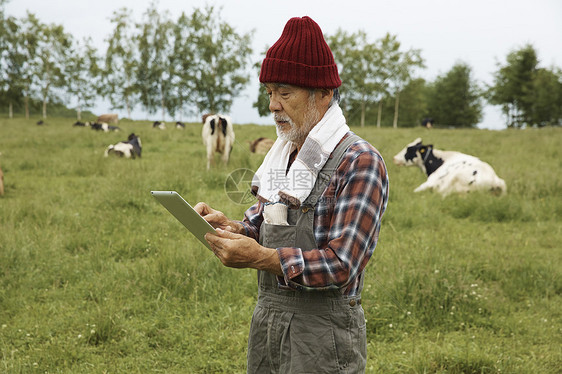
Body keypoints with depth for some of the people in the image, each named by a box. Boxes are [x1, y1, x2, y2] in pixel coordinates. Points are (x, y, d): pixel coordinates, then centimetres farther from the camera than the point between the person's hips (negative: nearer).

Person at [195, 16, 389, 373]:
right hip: (267, 322, 7)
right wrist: (230, 227, -4)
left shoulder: (361, 162, -14)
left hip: (323, 334, -7)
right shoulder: (283, 153, 11)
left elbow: (342, 266, -21)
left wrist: (259, 258, -27)